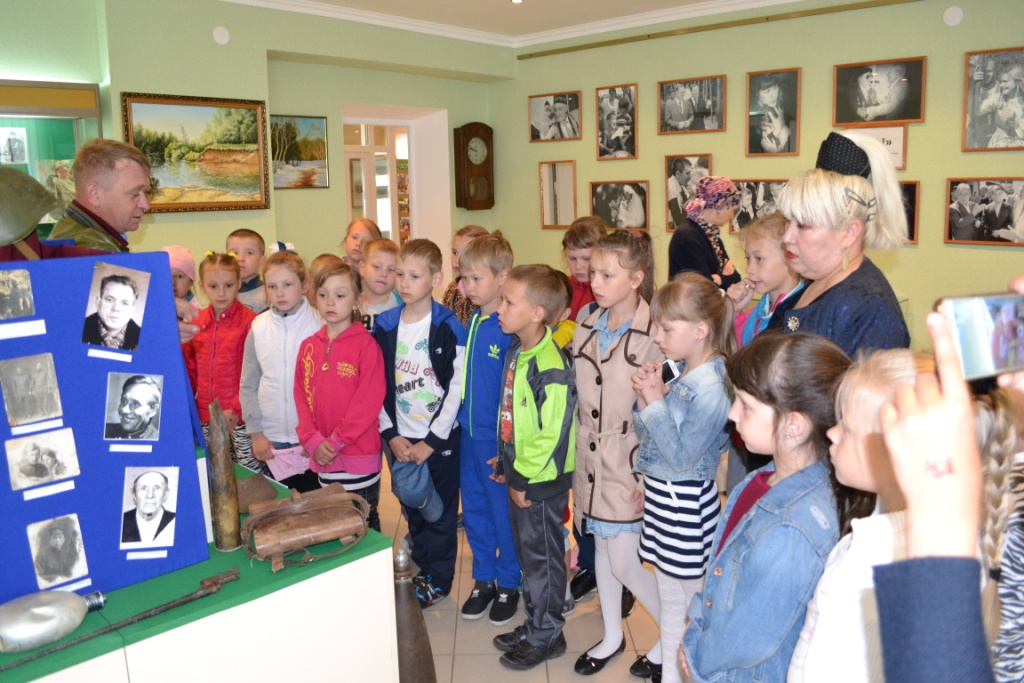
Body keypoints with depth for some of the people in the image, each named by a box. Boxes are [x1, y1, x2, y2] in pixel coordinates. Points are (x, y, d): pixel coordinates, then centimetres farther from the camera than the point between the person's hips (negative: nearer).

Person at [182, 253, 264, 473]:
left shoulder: (249, 321, -9)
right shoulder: (196, 323, 7)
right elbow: (190, 368, 15)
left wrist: (236, 409, -14)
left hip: (240, 418, -5)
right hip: (206, 419, 5)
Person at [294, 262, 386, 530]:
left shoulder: (366, 344, -9)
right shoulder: (309, 346, 7)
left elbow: (369, 399, -15)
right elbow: (300, 395, 5)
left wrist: (336, 441, -14)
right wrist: (313, 441, -7)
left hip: (360, 457, -5)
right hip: (323, 459, 5)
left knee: (364, 524, 9)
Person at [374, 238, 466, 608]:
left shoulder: (449, 328, -11)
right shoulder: (385, 327, 0)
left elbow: (457, 388, -13)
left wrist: (431, 441, -13)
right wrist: (392, 435, -5)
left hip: (440, 438, -4)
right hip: (401, 440, 4)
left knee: (440, 511, 8)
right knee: (412, 509, 16)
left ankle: (439, 579, 24)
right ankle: (422, 570, 33)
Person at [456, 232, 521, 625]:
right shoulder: (471, 321, 3)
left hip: (498, 435, -7)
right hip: (469, 431, 7)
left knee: (504, 511, 8)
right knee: (474, 509, 18)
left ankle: (509, 584, 28)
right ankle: (484, 579, 35)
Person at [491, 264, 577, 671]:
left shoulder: (551, 367, -25)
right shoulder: (515, 352, 3)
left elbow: (551, 434, -24)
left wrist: (525, 479, -16)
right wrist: (507, 464, 13)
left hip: (543, 480, -8)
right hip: (520, 473, 8)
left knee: (542, 556, 8)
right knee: (527, 552, 20)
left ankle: (546, 635, 27)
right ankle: (535, 625, 38)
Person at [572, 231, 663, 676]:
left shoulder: (655, 336, -16)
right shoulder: (586, 330, 3)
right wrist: (577, 461, 11)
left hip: (631, 462, -6)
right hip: (590, 457, 6)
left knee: (623, 564, -1)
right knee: (602, 548, 18)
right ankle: (612, 636, 38)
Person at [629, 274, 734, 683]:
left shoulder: (711, 387, -22)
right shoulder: (679, 372, 4)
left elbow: (681, 456, -22)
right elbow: (645, 436, 9)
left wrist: (656, 401, -20)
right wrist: (645, 399, -8)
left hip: (687, 503, -9)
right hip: (660, 494, 9)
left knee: (695, 597, 10)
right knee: (669, 597, 21)